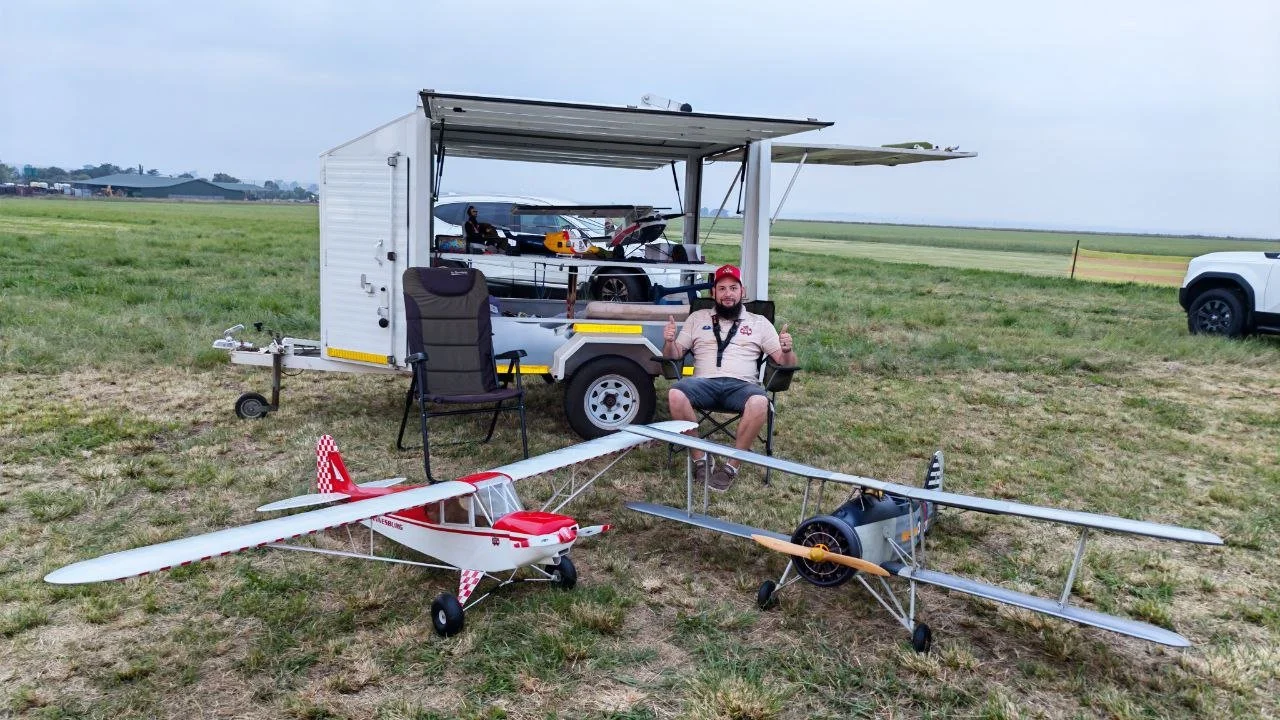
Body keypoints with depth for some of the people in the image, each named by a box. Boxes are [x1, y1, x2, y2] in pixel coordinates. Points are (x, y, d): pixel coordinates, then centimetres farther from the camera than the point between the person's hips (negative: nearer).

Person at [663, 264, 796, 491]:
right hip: (704, 381, 1)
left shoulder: (759, 322, 20)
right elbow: (674, 355, 16)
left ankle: (731, 466, -22)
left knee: (759, 402, -37)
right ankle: (700, 459, -17)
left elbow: (785, 362, 15)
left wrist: (787, 350, -9)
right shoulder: (697, 318, 22)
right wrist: (669, 342, -7)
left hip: (741, 384, -1)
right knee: (675, 395, -33)